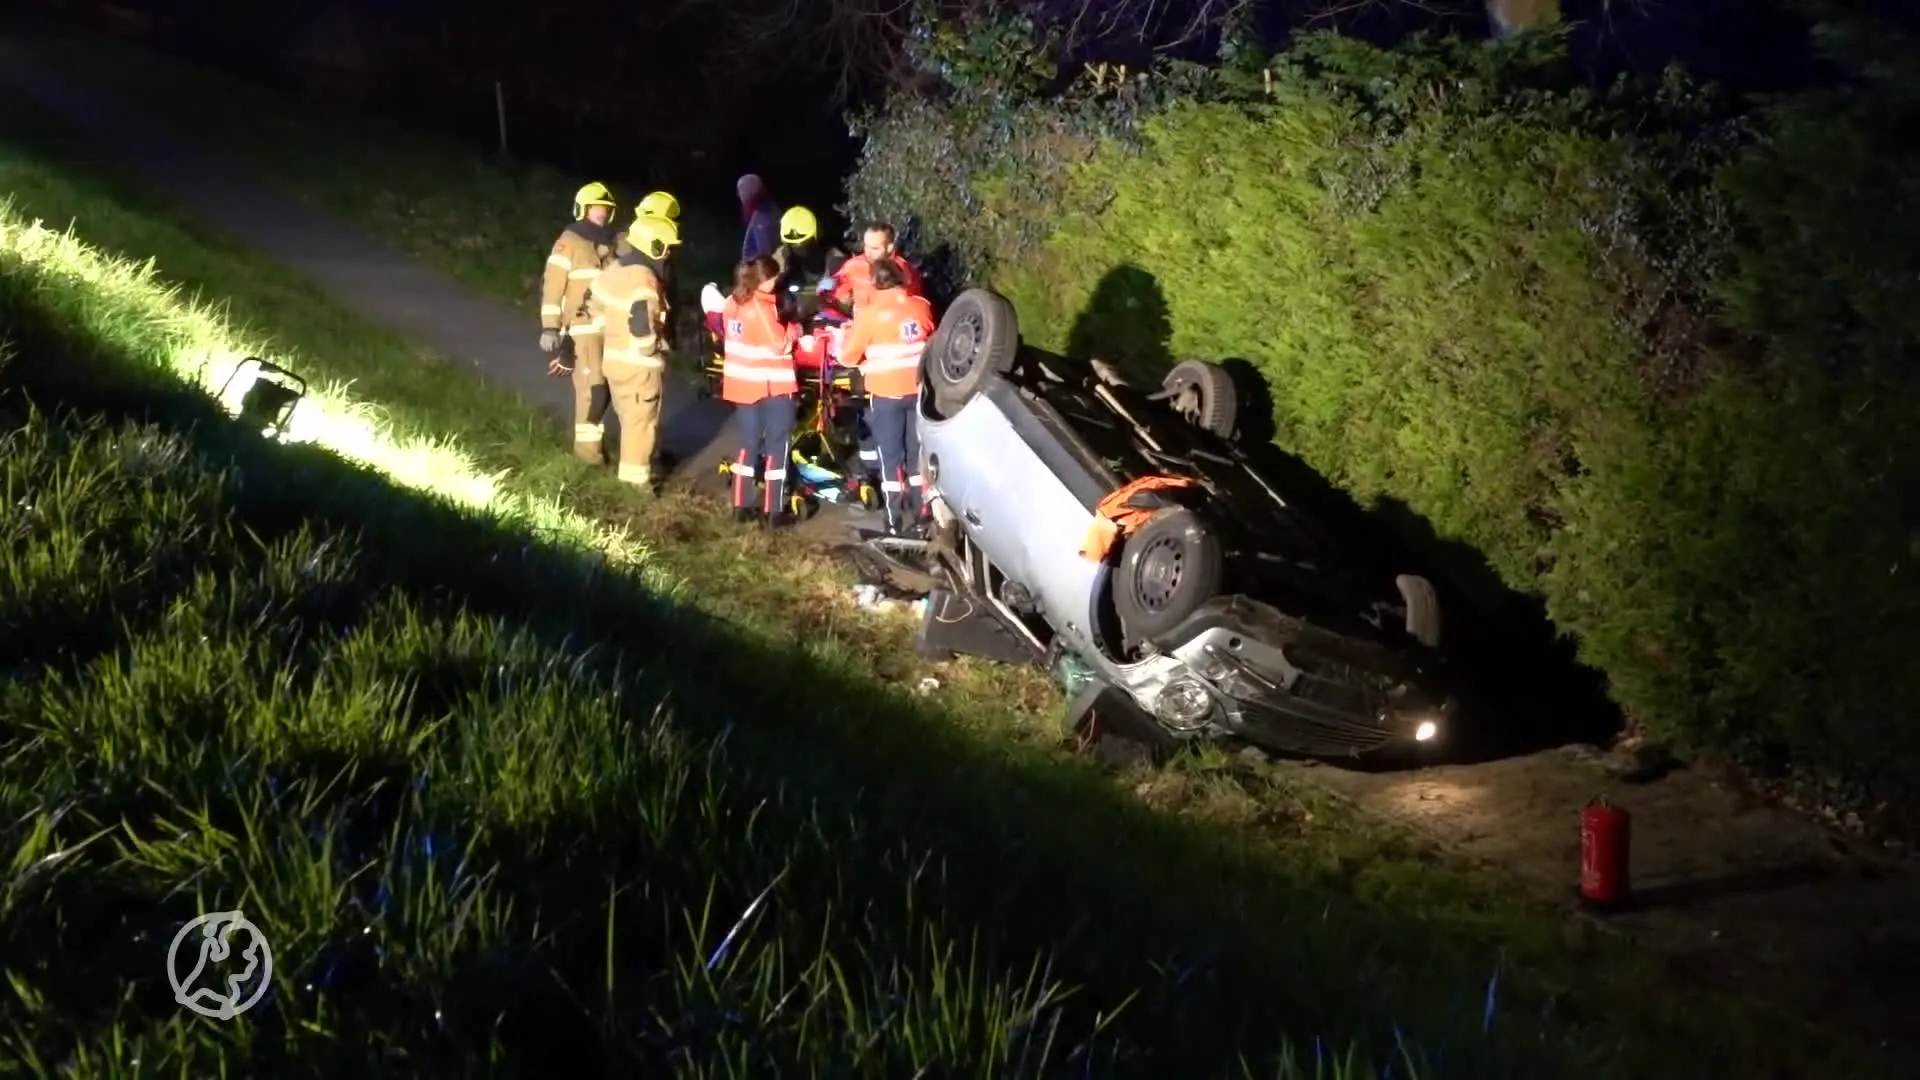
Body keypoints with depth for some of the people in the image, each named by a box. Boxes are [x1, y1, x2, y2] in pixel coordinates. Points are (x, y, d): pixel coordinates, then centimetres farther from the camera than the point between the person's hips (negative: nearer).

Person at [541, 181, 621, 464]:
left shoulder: (609, 244, 14)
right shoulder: (569, 243, -7)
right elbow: (552, 286, -11)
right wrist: (550, 327, -16)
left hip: (608, 327, 7)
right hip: (582, 328, -7)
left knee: (601, 386, 10)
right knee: (592, 387, -11)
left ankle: (593, 437, 22)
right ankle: (587, 442, 0)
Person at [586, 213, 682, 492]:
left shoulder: (614, 270, 5)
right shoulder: (644, 282, -24)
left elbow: (596, 307, 15)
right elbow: (643, 327, -28)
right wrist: (650, 351, -10)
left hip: (615, 356, 9)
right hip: (639, 364, -9)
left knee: (630, 417, 21)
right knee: (641, 421, 4)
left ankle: (633, 467, 32)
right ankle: (636, 475, 11)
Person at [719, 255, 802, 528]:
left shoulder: (732, 303, 4)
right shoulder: (762, 307, -19)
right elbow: (780, 344, -17)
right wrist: (794, 330, 2)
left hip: (742, 383, 7)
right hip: (772, 385, -7)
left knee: (748, 444, 15)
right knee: (777, 446, 1)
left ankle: (741, 506, 18)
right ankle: (774, 511, 1)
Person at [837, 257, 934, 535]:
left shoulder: (870, 313, -13)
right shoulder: (922, 306, 1)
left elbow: (847, 356, -7)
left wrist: (846, 334, 12)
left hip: (886, 394, -4)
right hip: (919, 390, 4)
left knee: (890, 457, 3)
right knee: (917, 454, 13)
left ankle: (895, 521, 2)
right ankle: (919, 517, 18)